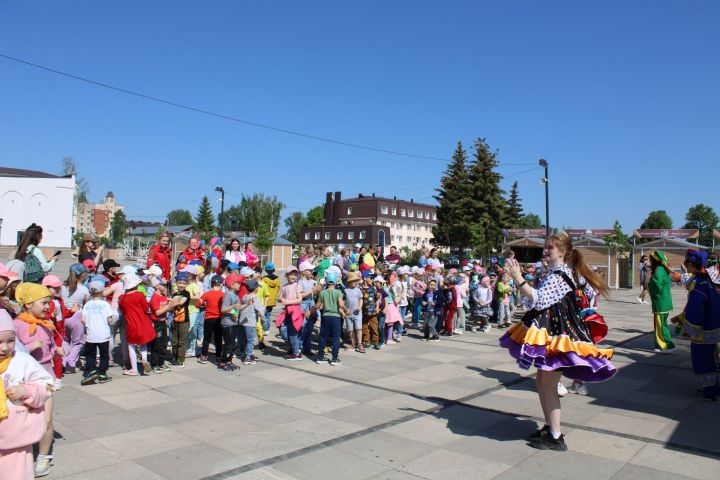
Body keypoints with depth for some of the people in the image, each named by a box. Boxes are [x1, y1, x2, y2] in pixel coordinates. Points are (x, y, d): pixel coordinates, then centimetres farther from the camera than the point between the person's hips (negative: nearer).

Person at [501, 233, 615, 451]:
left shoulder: (558, 275, -17)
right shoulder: (568, 272, 13)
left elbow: (538, 300, -28)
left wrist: (518, 278, -28)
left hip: (556, 335, -10)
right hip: (551, 332, 10)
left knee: (548, 384, -4)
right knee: (541, 380, 16)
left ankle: (556, 438, 4)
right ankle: (549, 427, 26)